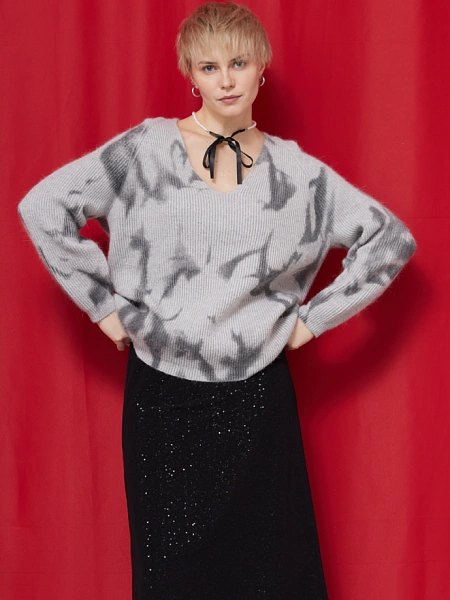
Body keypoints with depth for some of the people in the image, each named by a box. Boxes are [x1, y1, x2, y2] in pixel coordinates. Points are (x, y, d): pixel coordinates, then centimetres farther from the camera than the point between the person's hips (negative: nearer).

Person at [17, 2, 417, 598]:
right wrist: (103, 302, -2)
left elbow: (392, 239, 8)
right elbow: (43, 206, -2)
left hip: (257, 398, 1)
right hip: (160, 394, -1)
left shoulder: (297, 173, 4)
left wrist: (314, 317, 3)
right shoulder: (145, 150, 0)